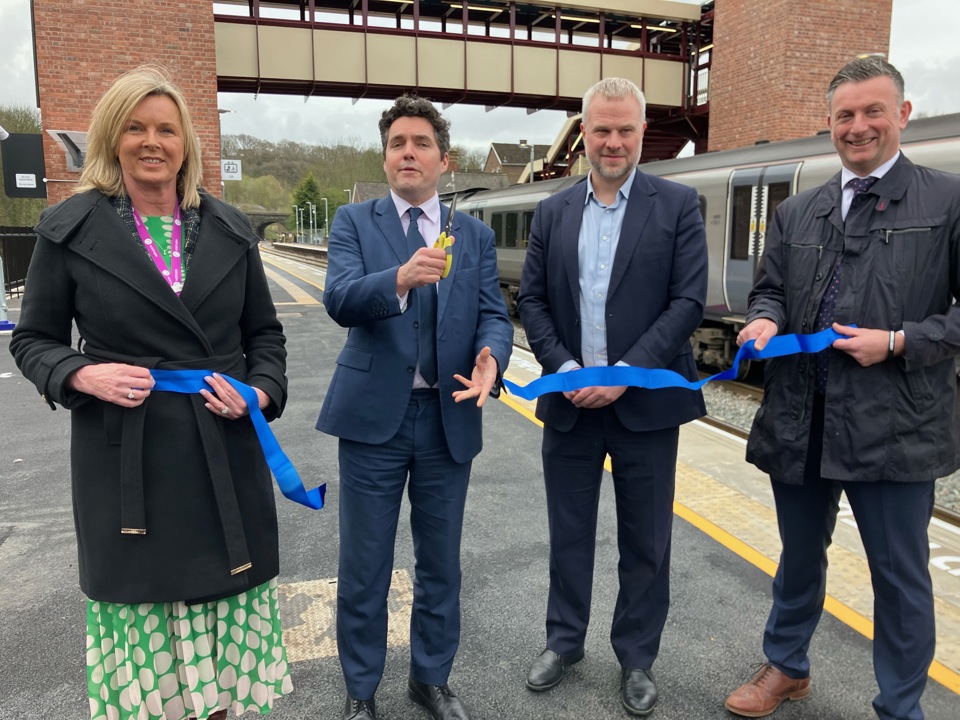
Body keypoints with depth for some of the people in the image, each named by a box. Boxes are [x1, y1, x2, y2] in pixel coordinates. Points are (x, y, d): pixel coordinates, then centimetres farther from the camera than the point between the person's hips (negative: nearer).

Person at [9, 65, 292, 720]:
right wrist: (82, 375, -14)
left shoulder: (229, 229, 6)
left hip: (225, 456, 2)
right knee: (139, 604, 8)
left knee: (223, 600, 10)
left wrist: (262, 391, -6)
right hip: (125, 460, -1)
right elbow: (33, 340, 6)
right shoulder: (69, 229, 1)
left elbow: (264, 332, 12)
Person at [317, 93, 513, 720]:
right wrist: (400, 278, -35)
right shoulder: (354, 222, 2)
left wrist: (490, 358, -24)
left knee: (441, 563, 15)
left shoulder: (477, 236, 9)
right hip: (374, 414, -2)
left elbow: (494, 314, -1)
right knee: (364, 567, 9)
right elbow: (340, 300, -15)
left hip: (449, 417, 2)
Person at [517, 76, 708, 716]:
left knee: (646, 543, 11)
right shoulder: (554, 212, 8)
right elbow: (532, 300, 5)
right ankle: (564, 642, 35)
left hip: (645, 404, -2)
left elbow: (689, 301, -8)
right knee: (569, 533, 15)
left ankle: (637, 659, 31)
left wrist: (626, 373, -16)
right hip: (569, 402, 3)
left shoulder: (677, 205, -1)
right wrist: (564, 369, -9)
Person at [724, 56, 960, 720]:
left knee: (901, 575, 9)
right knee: (800, 555, 20)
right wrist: (765, 319, -7)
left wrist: (900, 342, -15)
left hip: (893, 428, -3)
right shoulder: (797, 212, 11)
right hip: (799, 422, 4)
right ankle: (787, 667, 42)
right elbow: (770, 288, 14)